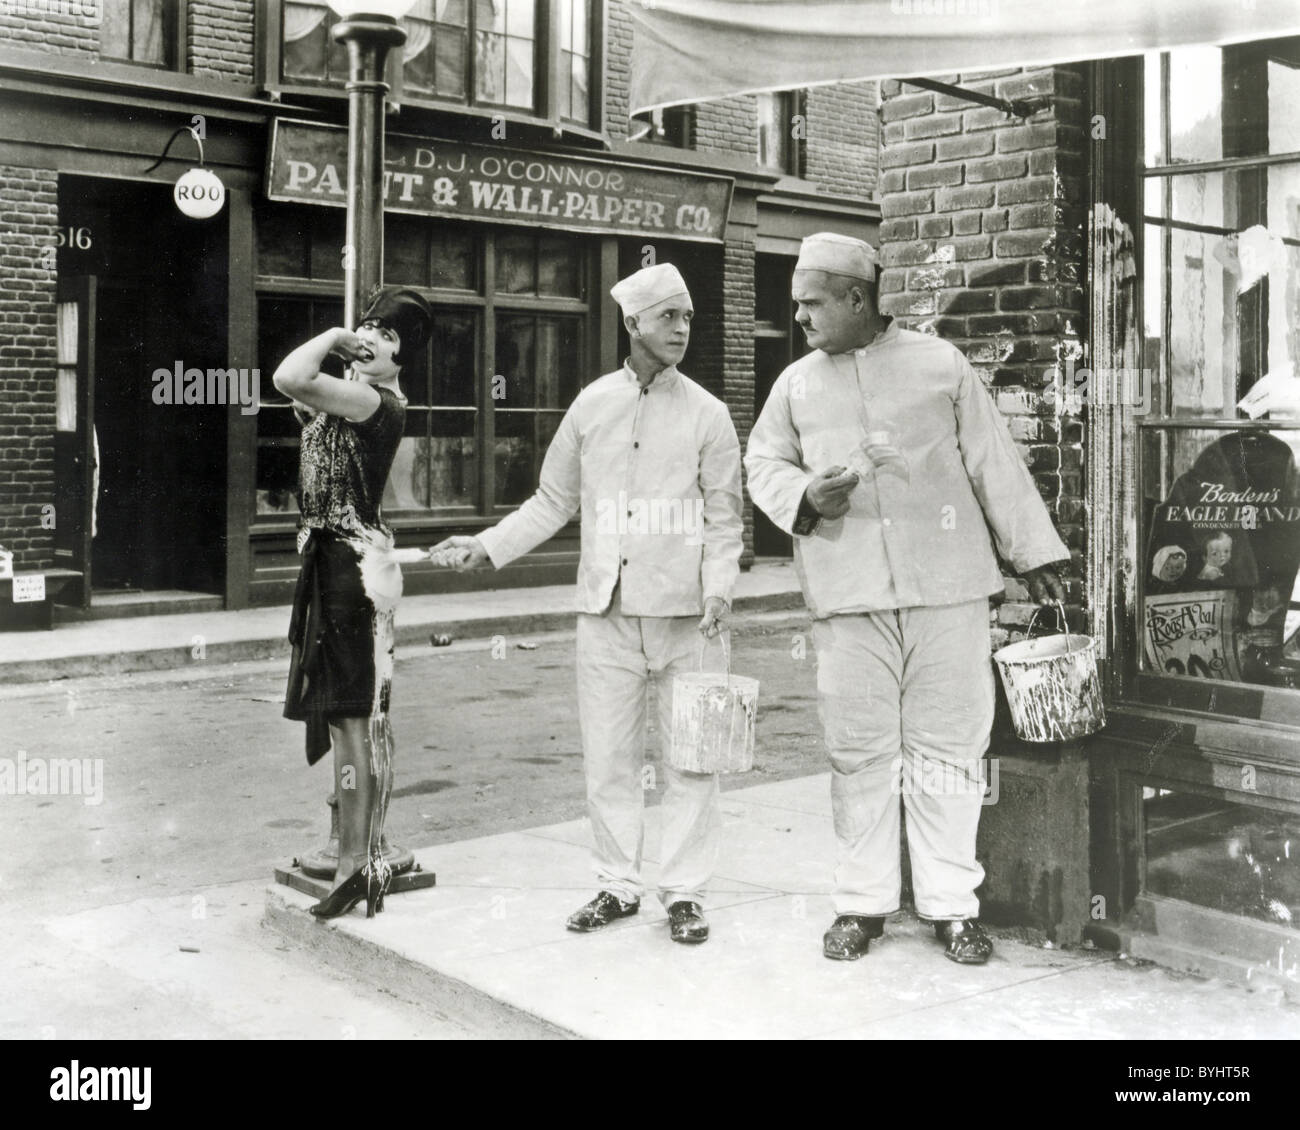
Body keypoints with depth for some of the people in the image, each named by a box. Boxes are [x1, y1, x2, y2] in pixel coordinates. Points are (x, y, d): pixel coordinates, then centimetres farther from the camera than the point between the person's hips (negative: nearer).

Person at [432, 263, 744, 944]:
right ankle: (618, 884, 21)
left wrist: (718, 587, -12)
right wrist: (487, 547, 7)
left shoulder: (706, 413, 3)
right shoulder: (592, 405, 9)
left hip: (681, 608, -2)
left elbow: (724, 516, 4)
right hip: (606, 607, 2)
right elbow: (553, 501, 15)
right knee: (607, 756, 7)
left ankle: (684, 891, 13)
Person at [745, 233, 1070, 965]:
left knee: (947, 746, 2)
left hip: (947, 587, -2)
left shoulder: (939, 364, 5)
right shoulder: (798, 383, 11)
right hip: (849, 596, 2)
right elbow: (763, 461, 18)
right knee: (860, 751, 5)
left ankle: (952, 903, 14)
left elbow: (995, 463, 8)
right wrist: (804, 496, -5)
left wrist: (1036, 554, 8)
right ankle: (863, 902, 18)